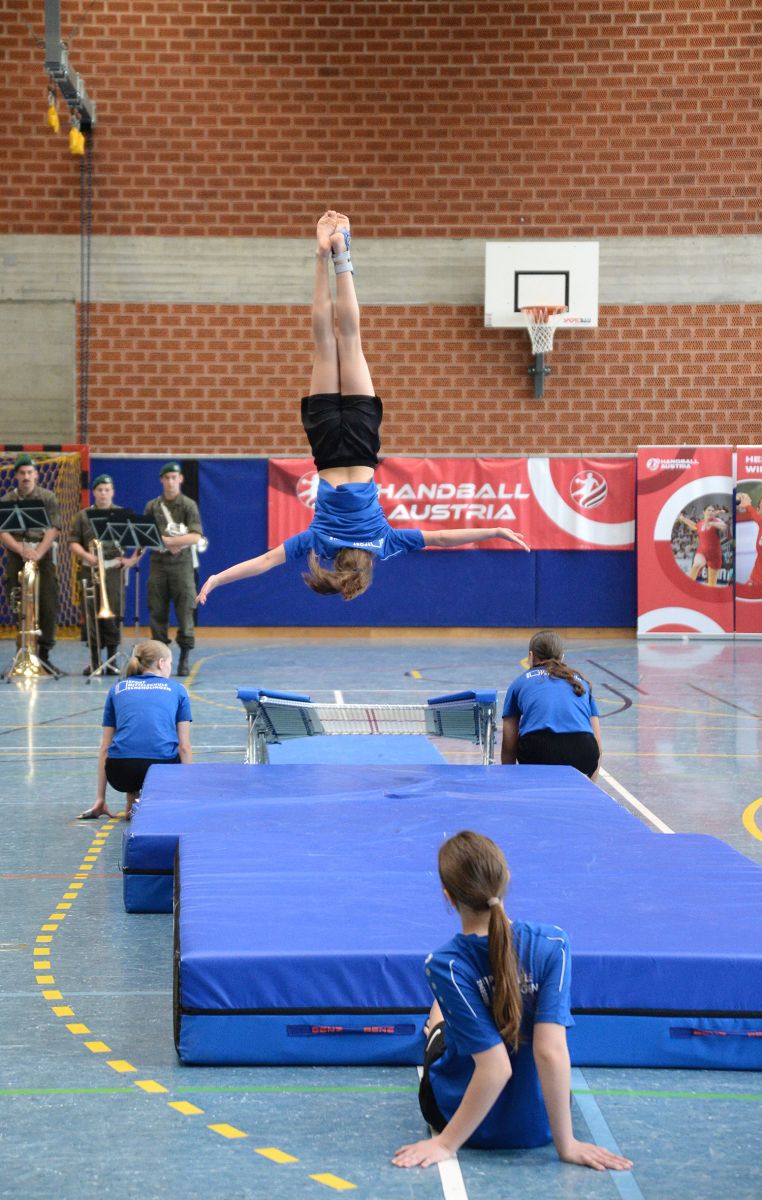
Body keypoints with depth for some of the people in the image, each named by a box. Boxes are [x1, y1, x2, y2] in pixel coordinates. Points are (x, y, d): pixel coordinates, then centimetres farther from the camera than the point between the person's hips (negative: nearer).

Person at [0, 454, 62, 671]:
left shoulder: (48, 498, 4)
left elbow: (54, 529, -4)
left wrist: (38, 552, -17)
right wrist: (22, 550, -19)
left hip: (43, 557, 0)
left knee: (49, 608, -5)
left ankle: (44, 655, 4)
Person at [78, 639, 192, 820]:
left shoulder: (117, 689, 21)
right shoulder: (177, 690, 17)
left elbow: (105, 747, 21)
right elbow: (184, 747, 13)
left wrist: (100, 798, 25)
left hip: (121, 773, 2)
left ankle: (132, 802, 18)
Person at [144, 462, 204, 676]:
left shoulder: (188, 505, 2)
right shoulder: (152, 506, 10)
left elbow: (195, 537, -9)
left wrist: (167, 540, -15)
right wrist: (167, 544, -10)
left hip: (181, 564, -2)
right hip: (158, 563, 3)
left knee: (185, 612, -4)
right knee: (157, 613, 1)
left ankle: (184, 660, 4)